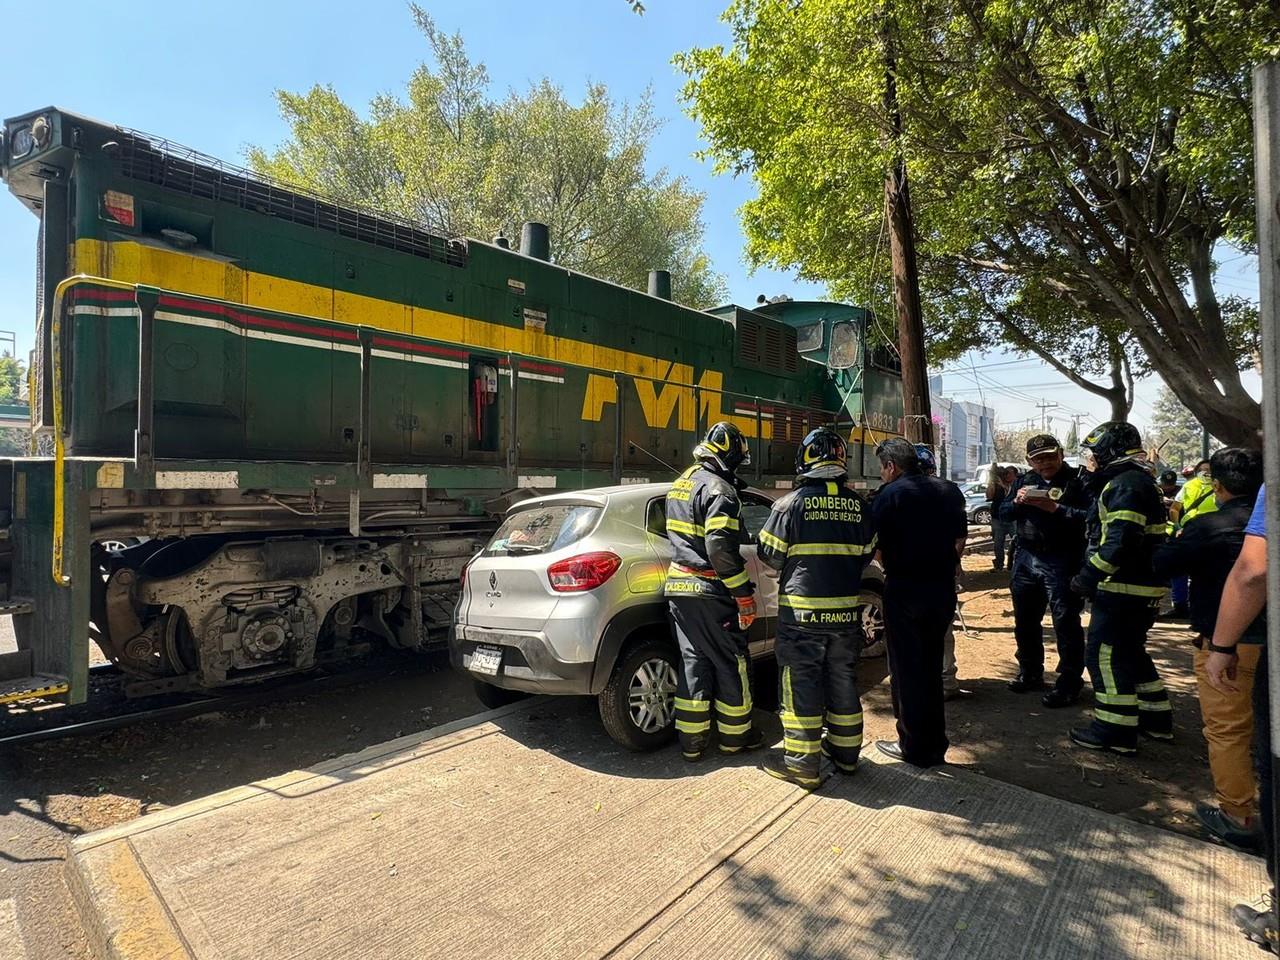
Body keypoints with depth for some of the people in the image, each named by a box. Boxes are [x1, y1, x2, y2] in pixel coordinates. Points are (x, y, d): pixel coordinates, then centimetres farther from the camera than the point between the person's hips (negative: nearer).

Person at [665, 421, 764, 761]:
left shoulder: (681, 483, 14)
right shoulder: (719, 488, -15)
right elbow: (721, 549, -22)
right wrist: (744, 594, -17)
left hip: (678, 585, 8)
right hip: (709, 592, -8)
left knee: (693, 661, 13)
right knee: (730, 662, 8)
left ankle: (692, 742, 18)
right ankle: (735, 736, 22)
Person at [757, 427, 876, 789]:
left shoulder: (792, 503, -13)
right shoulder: (859, 507, 1)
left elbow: (770, 555, -7)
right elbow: (866, 554, 11)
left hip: (802, 611, -5)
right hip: (846, 611, 5)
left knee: (801, 682, 4)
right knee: (842, 680, 18)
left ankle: (802, 762, 10)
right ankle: (845, 751, 32)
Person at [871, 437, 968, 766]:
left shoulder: (890, 495, -12)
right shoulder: (949, 491, 6)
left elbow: (875, 545, -13)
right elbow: (959, 542, 10)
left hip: (904, 592, -6)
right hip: (942, 591, 6)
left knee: (906, 670, 7)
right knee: (931, 668, 18)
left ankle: (915, 746, 15)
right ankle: (935, 745, 28)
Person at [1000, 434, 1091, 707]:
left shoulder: (1077, 480, -7)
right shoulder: (1024, 480, 11)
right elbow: (1003, 512, 11)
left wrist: (1055, 509, -24)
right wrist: (1016, 502, -8)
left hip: (1062, 562, -6)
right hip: (1027, 559, 7)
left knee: (1066, 623, -3)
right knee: (1025, 620, 16)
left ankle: (1069, 683, 8)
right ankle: (1030, 673, 31)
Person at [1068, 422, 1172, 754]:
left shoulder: (1126, 484, -17)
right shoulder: (1135, 480, 17)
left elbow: (1120, 540, -26)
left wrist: (1088, 576, -22)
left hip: (1124, 587, -11)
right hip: (1141, 586, 11)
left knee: (1107, 654, -4)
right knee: (1132, 652, 21)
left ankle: (1115, 731, 2)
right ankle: (1156, 718, 32)